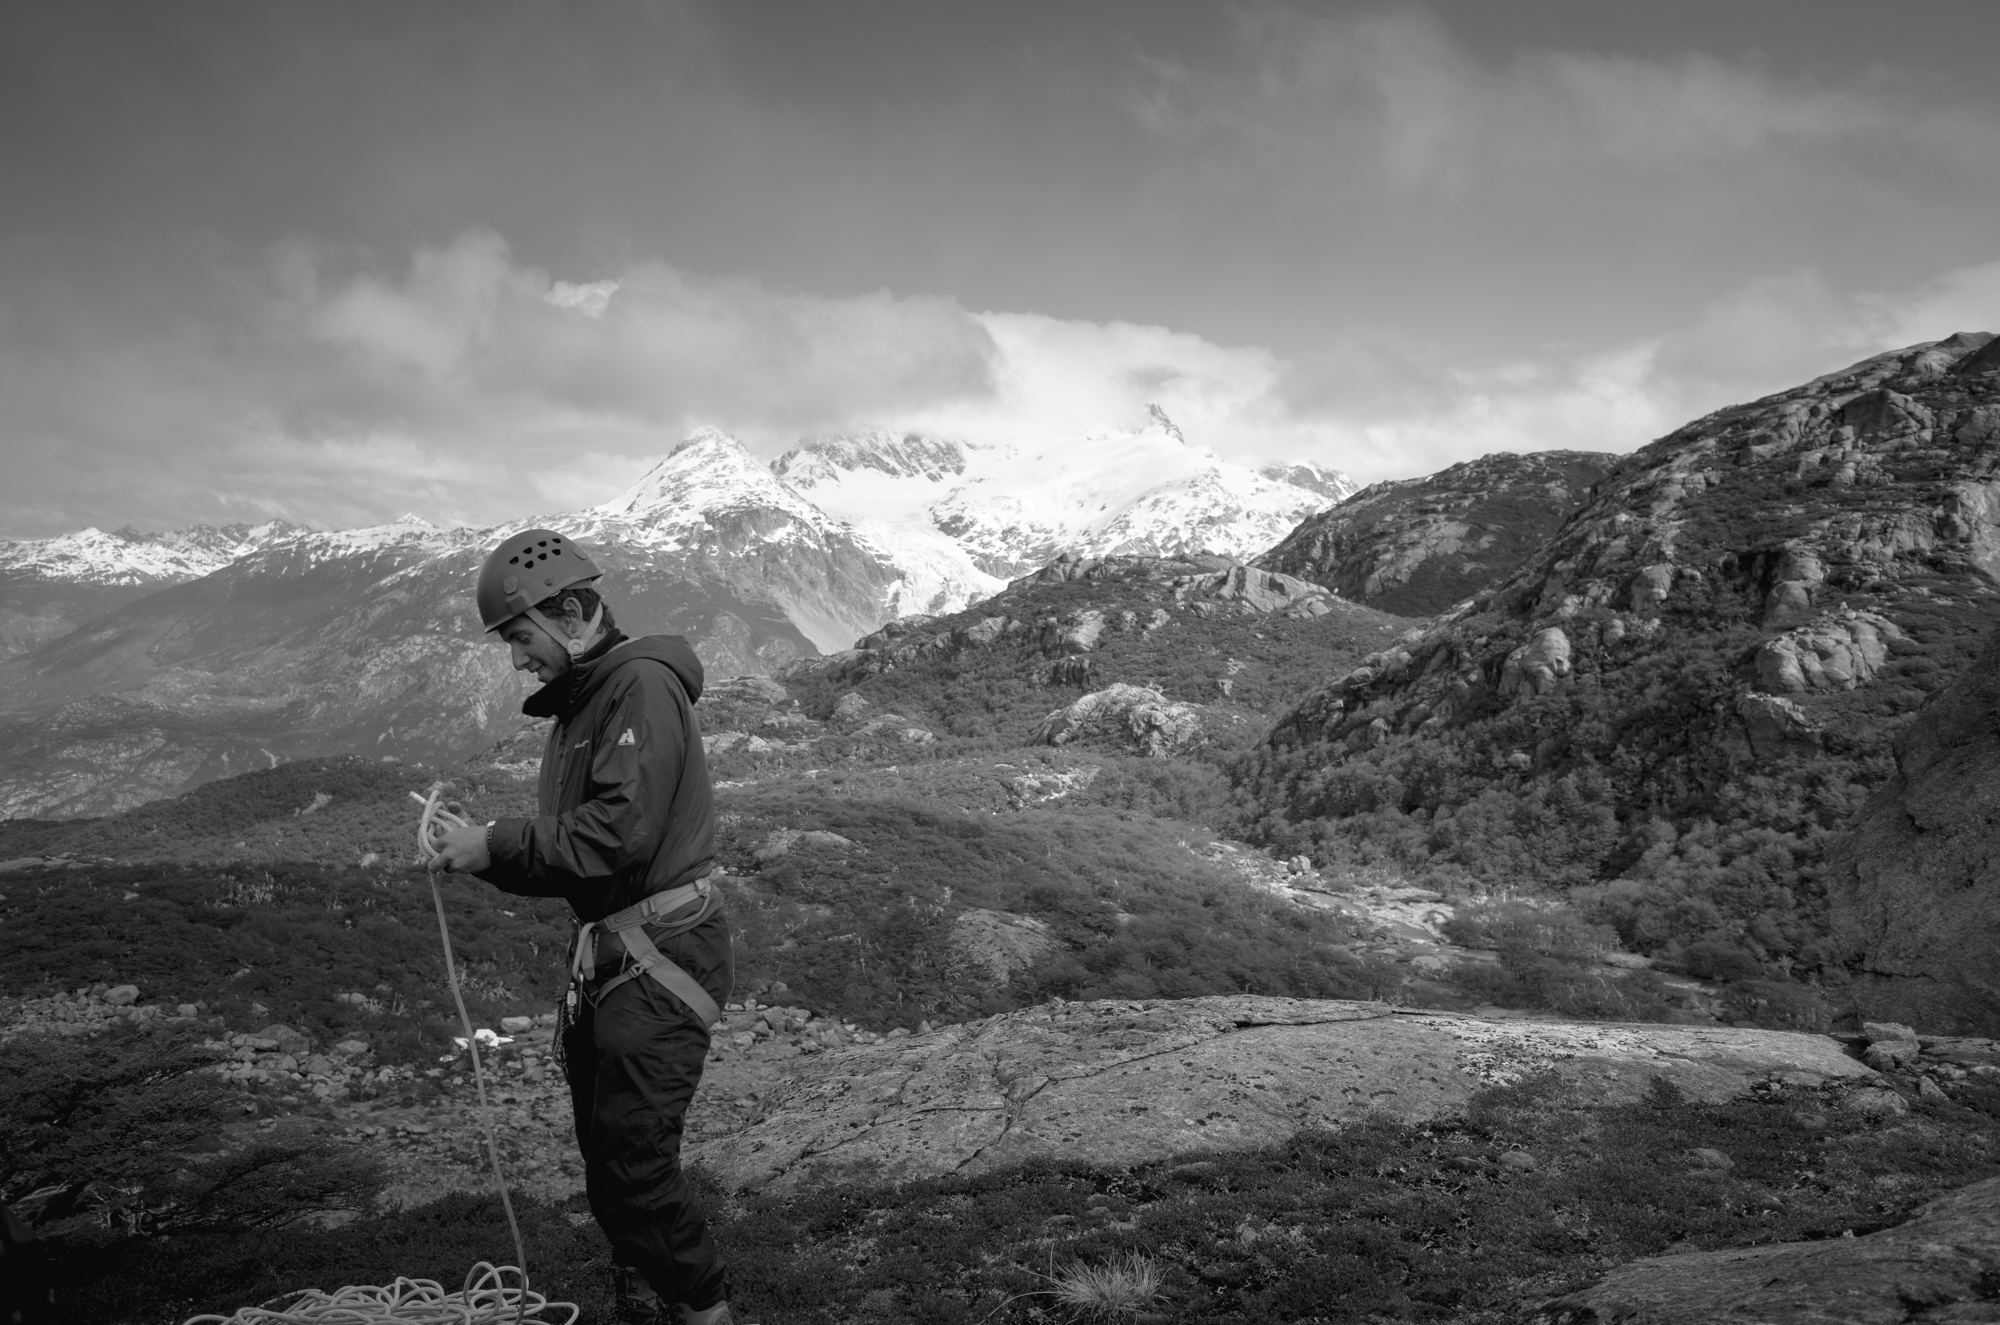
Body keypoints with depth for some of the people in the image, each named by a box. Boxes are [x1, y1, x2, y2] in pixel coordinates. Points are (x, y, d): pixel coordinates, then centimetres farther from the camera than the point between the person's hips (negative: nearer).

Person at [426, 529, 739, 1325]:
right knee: (604, 1159, 14)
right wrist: (484, 858, 1)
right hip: (604, 956, 9)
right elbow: (566, 856, 17)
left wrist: (499, 846, -15)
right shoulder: (577, 706, 16)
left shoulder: (644, 684, -12)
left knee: (635, 1161, -6)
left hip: (662, 959, -9)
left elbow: (621, 832, -23)